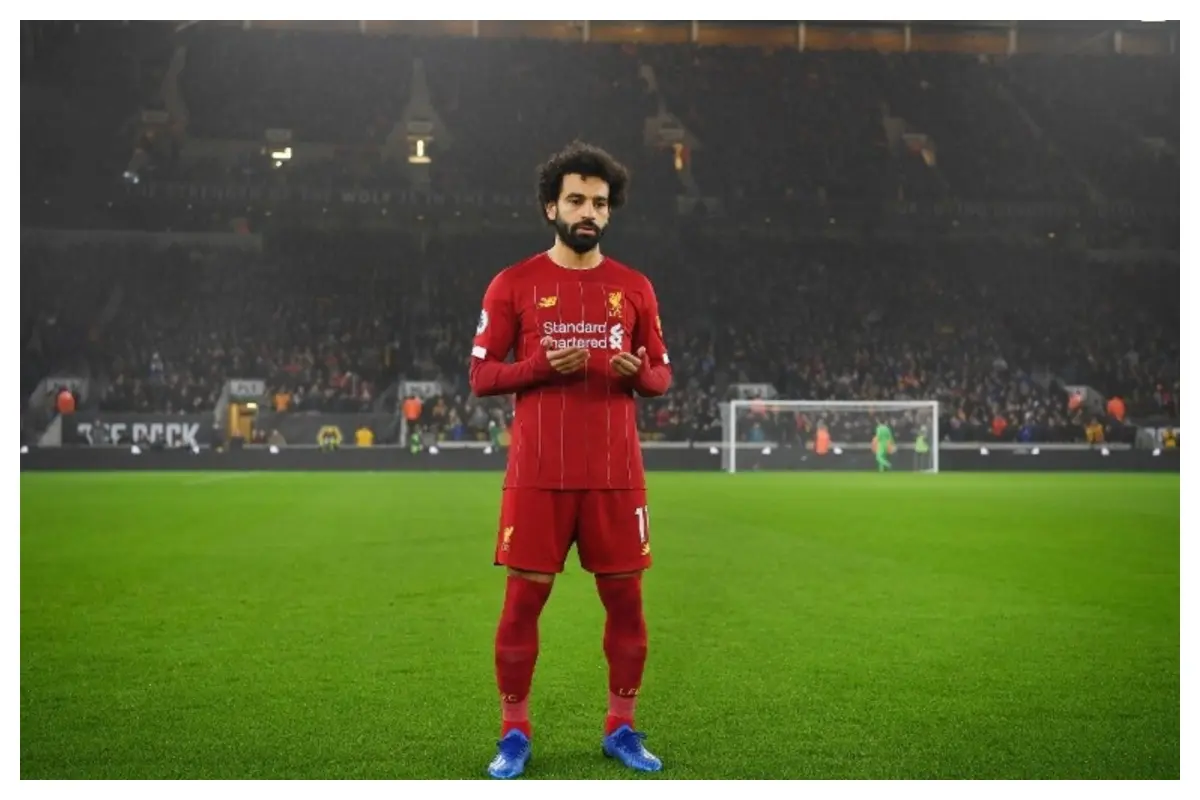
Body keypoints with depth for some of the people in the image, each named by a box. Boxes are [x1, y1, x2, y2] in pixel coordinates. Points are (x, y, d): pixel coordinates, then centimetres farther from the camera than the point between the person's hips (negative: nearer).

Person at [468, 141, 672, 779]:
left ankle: (621, 728, 19)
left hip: (616, 475, 2)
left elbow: (662, 376, 12)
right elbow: (480, 375, 1)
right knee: (522, 600, 1)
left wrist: (638, 373, -11)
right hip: (538, 474, -2)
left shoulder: (634, 287, 8)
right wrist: (541, 365, -16)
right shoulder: (513, 284, 2)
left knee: (625, 600, 5)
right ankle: (514, 733, 14)